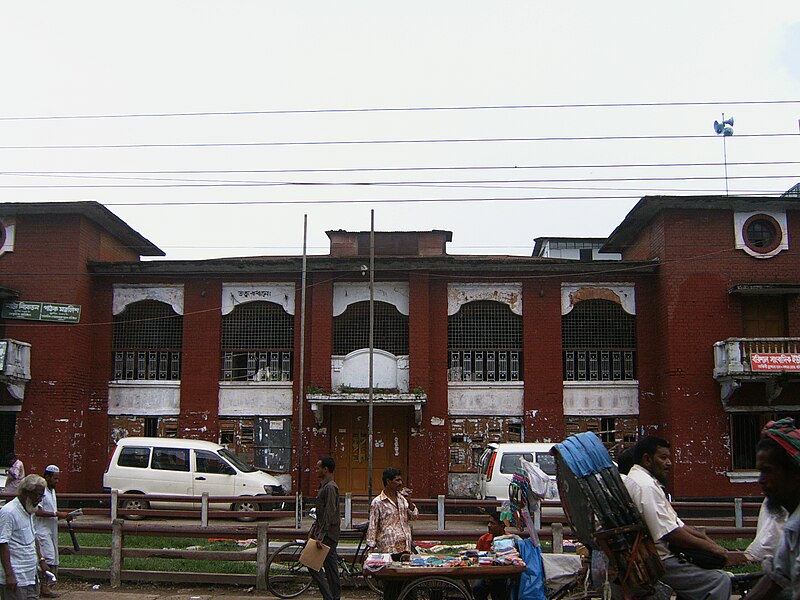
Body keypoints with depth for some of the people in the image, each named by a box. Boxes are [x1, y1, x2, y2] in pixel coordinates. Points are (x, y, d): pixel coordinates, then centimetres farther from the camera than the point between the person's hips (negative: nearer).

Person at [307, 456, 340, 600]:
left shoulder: (330, 487, -16)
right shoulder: (324, 486, 16)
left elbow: (329, 514, -21)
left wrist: (321, 536, -23)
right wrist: (313, 530, 19)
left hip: (329, 534, -10)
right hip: (325, 533, 10)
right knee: (330, 565, 10)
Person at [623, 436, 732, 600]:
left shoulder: (634, 479, 16)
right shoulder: (646, 485, -18)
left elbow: (675, 524, 18)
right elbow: (671, 534, -21)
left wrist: (704, 537, 8)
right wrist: (709, 546, -11)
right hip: (656, 564, -11)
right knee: (720, 581, -14)